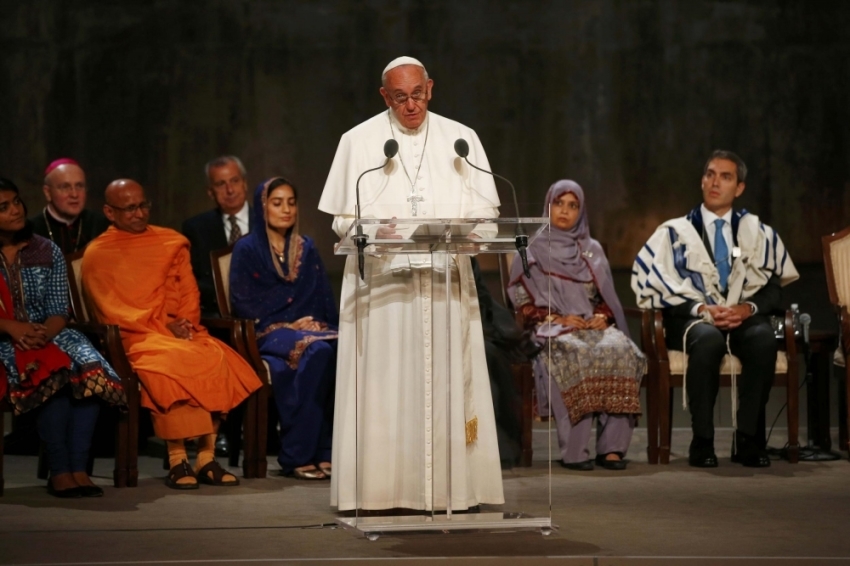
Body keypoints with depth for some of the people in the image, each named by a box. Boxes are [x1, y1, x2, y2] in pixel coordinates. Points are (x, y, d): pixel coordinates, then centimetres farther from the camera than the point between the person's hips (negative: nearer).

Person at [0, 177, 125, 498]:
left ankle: (78, 468, -32)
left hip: (47, 336, 3)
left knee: (91, 371, -28)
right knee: (52, 374, -34)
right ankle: (59, 470, -32)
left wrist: (44, 333, -16)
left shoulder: (48, 252, 12)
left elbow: (59, 312, 6)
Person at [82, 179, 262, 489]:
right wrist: (164, 326, -12)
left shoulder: (172, 243, 17)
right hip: (137, 336, -4)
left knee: (217, 358, -27)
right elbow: (113, 311, -4)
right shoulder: (98, 254, 4)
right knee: (166, 364, -36)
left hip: (182, 332, 4)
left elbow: (189, 292, 15)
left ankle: (207, 459, -25)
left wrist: (185, 322, -6)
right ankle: (177, 460, -31)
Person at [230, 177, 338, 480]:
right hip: (267, 333, -4)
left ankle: (326, 451, -32)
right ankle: (298, 455, -34)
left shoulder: (306, 248, 21)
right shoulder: (247, 249, 7)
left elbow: (325, 299, 17)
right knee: (316, 350, -36)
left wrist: (325, 325, -5)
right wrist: (288, 325, -11)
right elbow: (243, 303, -2)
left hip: (310, 328, 4)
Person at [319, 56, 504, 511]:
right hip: (382, 280, -1)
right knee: (384, 384, -5)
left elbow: (485, 208, 8)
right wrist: (375, 230, -17)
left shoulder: (460, 139, 11)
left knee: (446, 383, -1)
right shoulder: (359, 141, 7)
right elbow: (343, 217, 4)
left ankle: (450, 487, 3)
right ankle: (381, 488, -2)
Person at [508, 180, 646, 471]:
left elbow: (607, 297, 19)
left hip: (594, 325, 3)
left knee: (619, 351, -33)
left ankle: (612, 447, -35)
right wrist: (557, 319, -11)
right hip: (550, 330, -3)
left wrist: (601, 317, -3)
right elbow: (522, 301, 4)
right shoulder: (532, 251, 13)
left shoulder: (592, 250, 22)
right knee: (574, 356, -39)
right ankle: (573, 451, -37)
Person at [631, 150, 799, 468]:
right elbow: (649, 279, -1)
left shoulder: (758, 233, 19)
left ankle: (747, 440, -29)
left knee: (764, 341, -35)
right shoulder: (675, 233, 14)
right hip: (692, 319, -1)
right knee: (708, 340, -38)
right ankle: (702, 442, -31)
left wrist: (748, 308, -12)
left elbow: (776, 285, 11)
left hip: (744, 319, 2)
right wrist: (702, 309, -14)